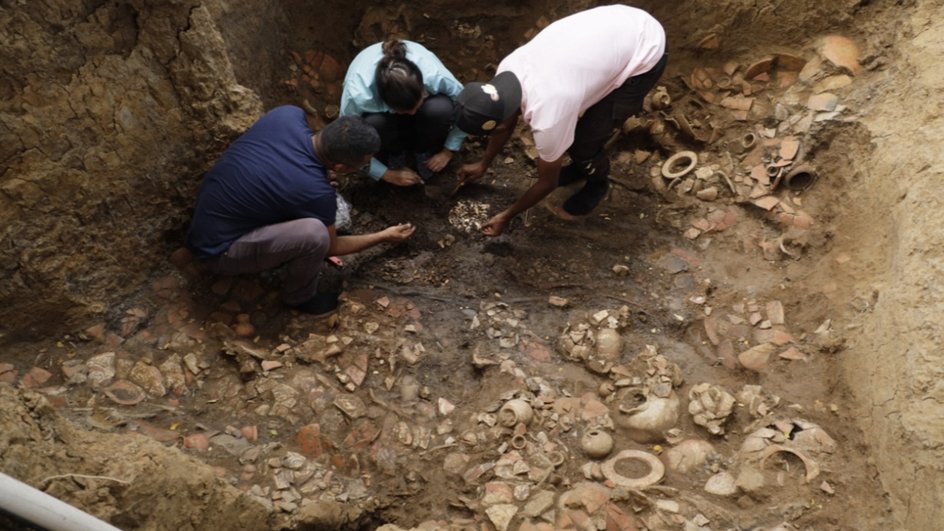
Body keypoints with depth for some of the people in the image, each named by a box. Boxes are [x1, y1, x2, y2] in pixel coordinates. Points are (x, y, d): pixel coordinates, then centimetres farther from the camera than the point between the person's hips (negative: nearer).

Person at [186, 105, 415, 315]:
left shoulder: (288, 114, -14)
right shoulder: (316, 192, -28)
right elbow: (332, 246, -6)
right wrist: (383, 236, 6)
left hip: (210, 209, 7)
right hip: (217, 250, -7)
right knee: (314, 233, -28)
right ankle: (299, 297, 1)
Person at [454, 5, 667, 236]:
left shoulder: (547, 118, -31)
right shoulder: (507, 69, -12)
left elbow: (548, 183, -11)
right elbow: (505, 122, 11)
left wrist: (506, 216, 2)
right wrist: (483, 164, 24)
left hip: (645, 54, -7)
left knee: (582, 142, -4)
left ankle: (598, 182, 28)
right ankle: (582, 165, 39)